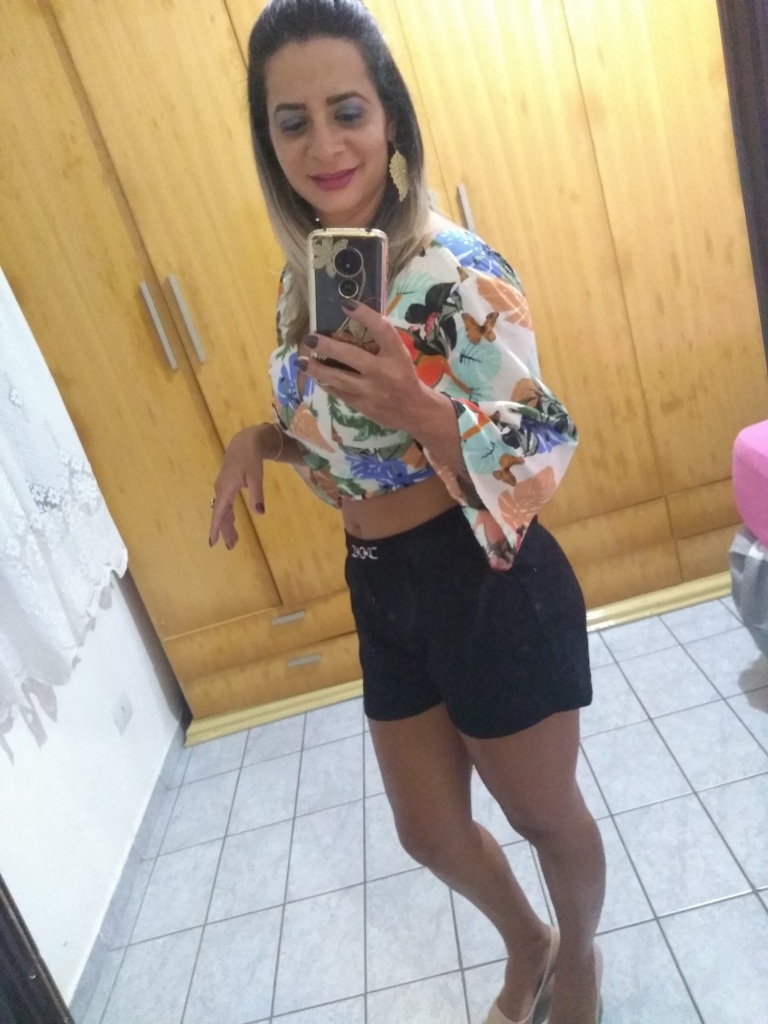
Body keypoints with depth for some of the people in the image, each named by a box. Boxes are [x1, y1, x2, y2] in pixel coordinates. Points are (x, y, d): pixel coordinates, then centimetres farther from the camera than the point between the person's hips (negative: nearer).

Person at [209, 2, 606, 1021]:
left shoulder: (458, 271, -18)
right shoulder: (304, 279, 3)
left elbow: (536, 466, -19)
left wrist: (424, 413, -37)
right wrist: (261, 438, -4)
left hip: (487, 588, -7)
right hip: (383, 592, 7)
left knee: (545, 814, 20)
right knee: (431, 833, 24)